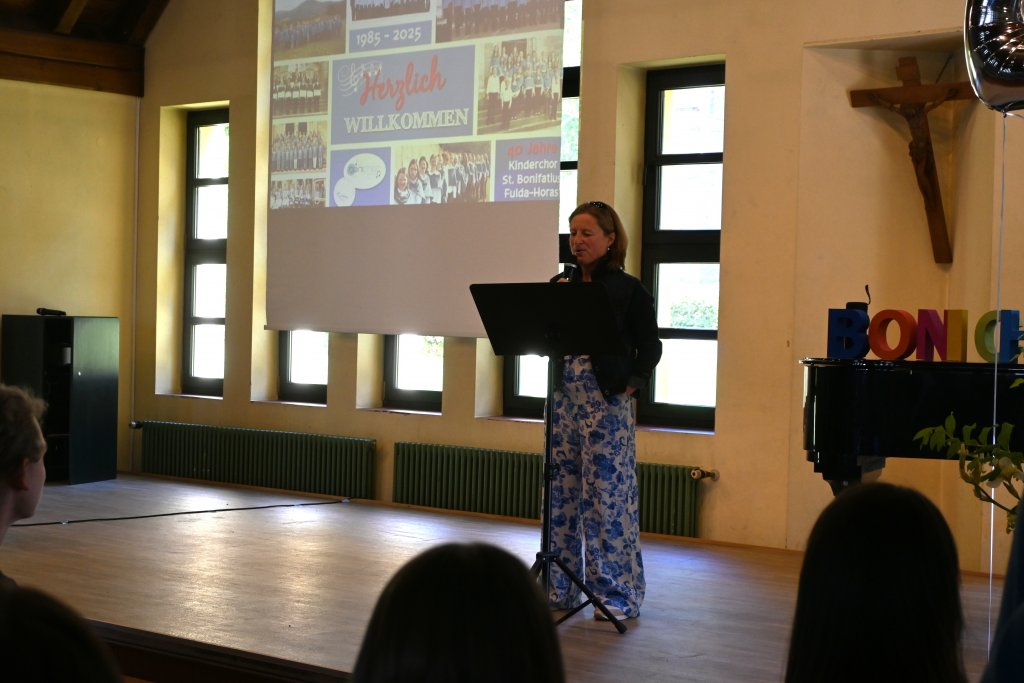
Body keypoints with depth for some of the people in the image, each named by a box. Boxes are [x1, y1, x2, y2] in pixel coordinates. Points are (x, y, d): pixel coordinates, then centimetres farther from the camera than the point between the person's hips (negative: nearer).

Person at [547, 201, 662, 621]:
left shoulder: (628, 290, -1)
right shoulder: (560, 286, 12)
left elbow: (649, 346, 0)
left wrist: (634, 382, -13)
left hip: (607, 401, -5)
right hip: (563, 397, 5)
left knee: (609, 495, -4)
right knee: (560, 493, 8)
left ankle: (618, 595, 3)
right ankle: (559, 588, 17)